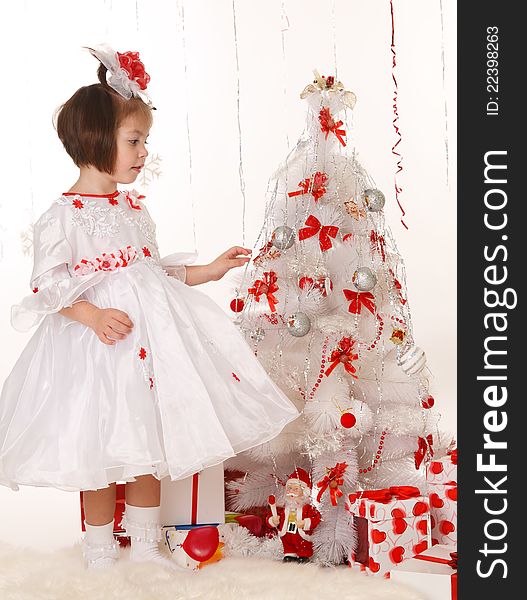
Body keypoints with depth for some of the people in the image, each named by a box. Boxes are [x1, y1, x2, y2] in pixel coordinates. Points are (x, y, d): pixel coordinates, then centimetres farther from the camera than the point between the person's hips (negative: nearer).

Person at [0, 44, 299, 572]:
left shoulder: (134, 208, 9)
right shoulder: (62, 215, -12)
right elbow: (46, 286, -14)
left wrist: (211, 269, 11)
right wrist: (92, 316, -27)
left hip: (150, 336, 7)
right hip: (95, 347, -6)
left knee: (149, 440, 14)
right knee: (101, 450, 6)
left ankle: (146, 546, 31)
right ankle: (101, 556, 26)